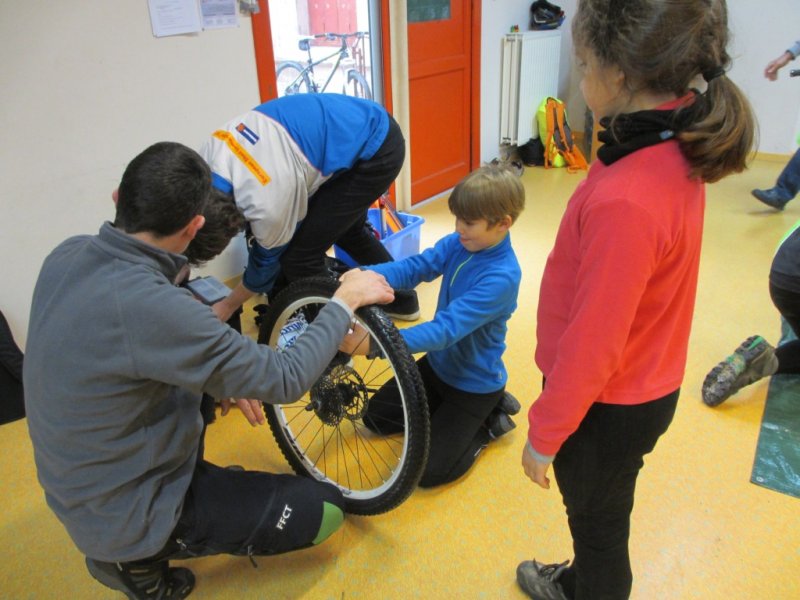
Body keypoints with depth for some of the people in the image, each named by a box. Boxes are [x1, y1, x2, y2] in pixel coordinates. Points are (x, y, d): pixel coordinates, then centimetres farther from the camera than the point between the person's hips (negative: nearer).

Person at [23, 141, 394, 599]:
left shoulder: (68, 256, -10)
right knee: (325, 509, -3)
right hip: (126, 515, -8)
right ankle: (140, 559, 6)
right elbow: (285, 380, -26)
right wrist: (344, 304, -12)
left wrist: (227, 376, 6)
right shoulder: (147, 304, -36)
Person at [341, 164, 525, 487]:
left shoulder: (502, 277, -32)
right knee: (376, 416, 14)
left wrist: (375, 342, -47)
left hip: (474, 381, -7)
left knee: (429, 471, -8)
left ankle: (487, 422, 12)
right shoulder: (458, 243, -10)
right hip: (438, 363, 7)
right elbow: (414, 267, -18)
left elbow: (447, 329, -38)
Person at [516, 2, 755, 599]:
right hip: (647, 386, 8)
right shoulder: (679, 152, -6)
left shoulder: (624, 200, -34)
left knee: (599, 523, 19)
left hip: (606, 406, -8)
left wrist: (544, 434, -13)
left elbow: (591, 346, -26)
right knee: (598, 515, 31)